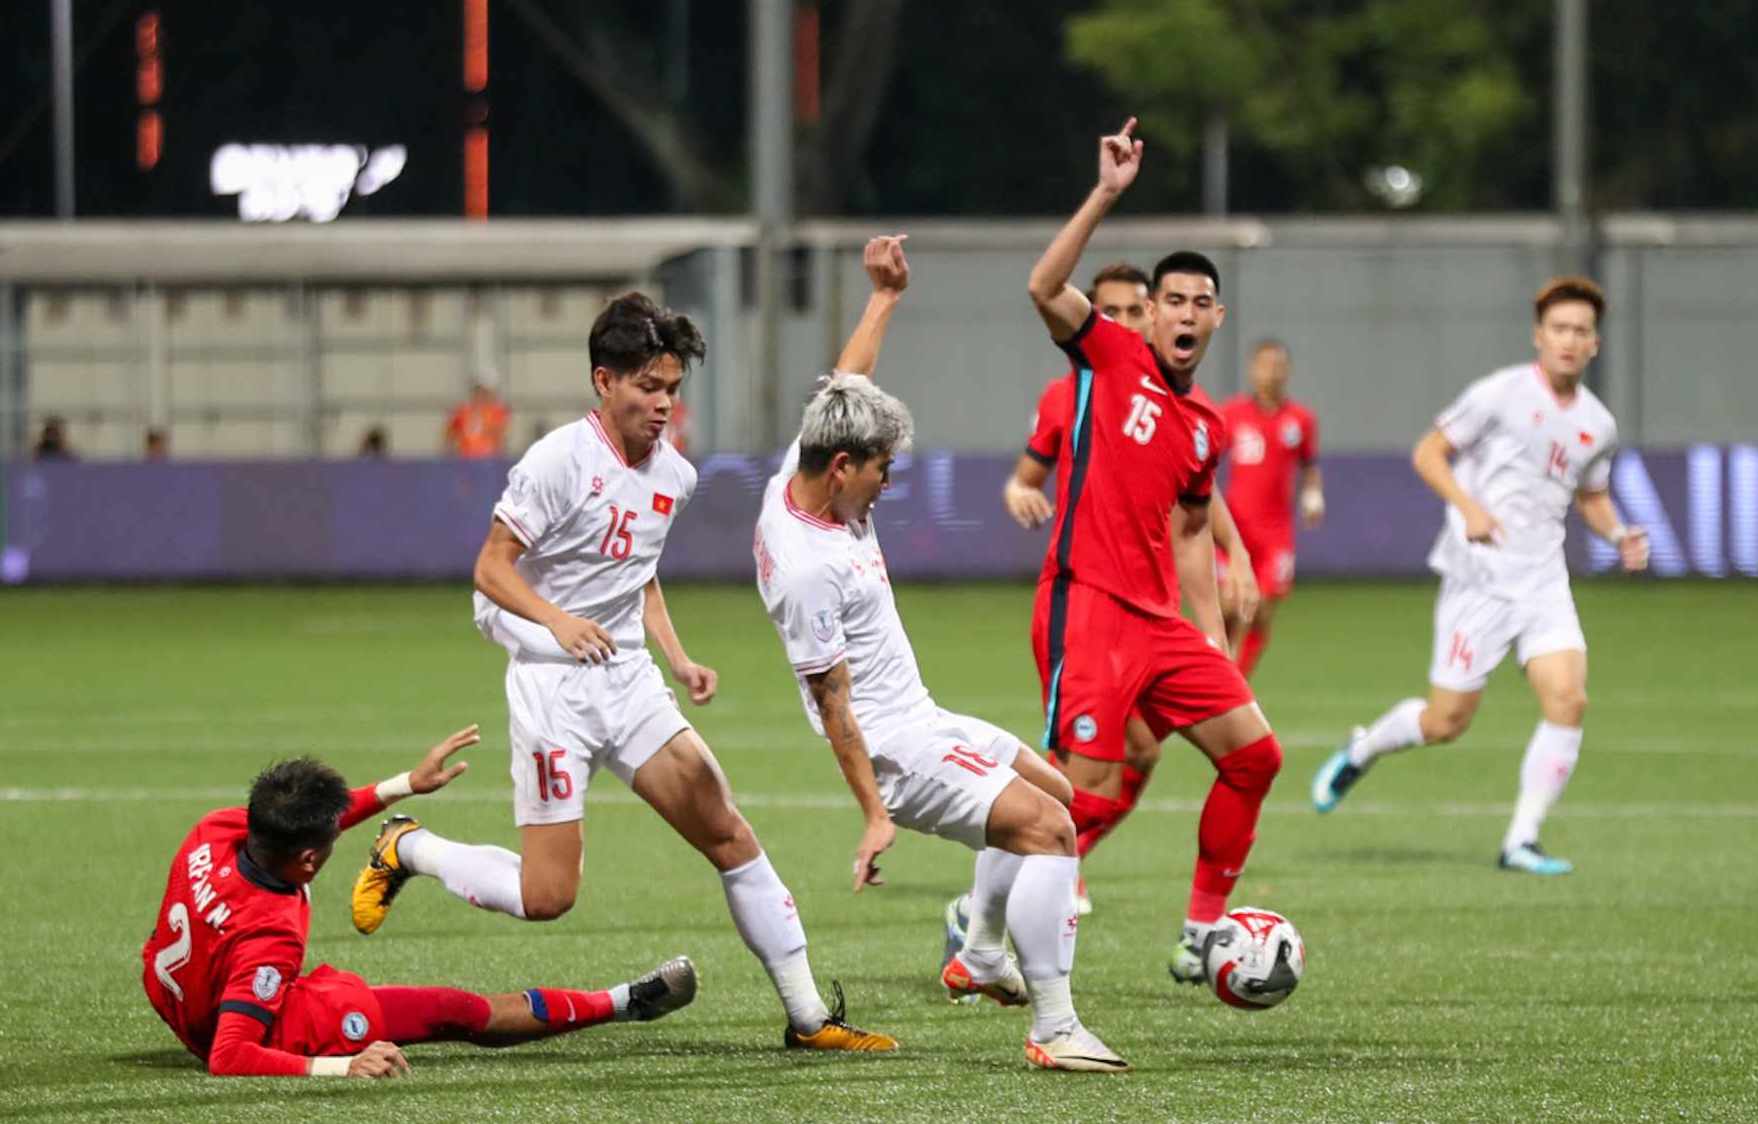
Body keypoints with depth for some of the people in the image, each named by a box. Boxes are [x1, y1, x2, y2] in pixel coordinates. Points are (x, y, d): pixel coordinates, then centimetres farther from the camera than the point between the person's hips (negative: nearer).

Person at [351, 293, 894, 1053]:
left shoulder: (674, 477, 10)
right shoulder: (560, 461, -13)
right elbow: (492, 568, -11)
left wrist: (679, 660, 11)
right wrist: (558, 620, -28)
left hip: (628, 680, 7)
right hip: (552, 684, -6)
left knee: (729, 835, -2)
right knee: (546, 896, -8)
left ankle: (808, 1017, 4)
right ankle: (406, 848, 18)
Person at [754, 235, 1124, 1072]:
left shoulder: (798, 474, -3)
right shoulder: (809, 569, -28)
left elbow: (843, 388, 18)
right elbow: (832, 704, -24)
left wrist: (884, 297, 20)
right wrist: (876, 815, -22)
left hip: (921, 718, 11)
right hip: (898, 749, -11)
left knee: (1054, 794, 26)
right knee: (1048, 830, -21)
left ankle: (979, 958, 37)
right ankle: (1053, 1030, -20)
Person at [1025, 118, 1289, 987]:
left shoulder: (1204, 428, 17)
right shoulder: (1110, 357, 0)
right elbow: (1045, 289, -17)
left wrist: (1214, 638, 18)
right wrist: (1106, 195, -22)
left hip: (1160, 622, 7)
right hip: (1088, 608, -7)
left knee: (1253, 753, 3)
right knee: (1089, 791, -15)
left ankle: (1202, 935, 13)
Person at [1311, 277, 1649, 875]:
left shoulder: (1597, 424, 10)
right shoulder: (1502, 393, -7)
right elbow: (1428, 453, -3)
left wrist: (1618, 535, 5)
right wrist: (1468, 507, -19)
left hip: (1543, 579, 5)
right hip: (1478, 577, -4)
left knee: (1567, 700, -15)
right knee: (1445, 722, -1)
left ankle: (1522, 841, -6)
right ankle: (1361, 751, 32)